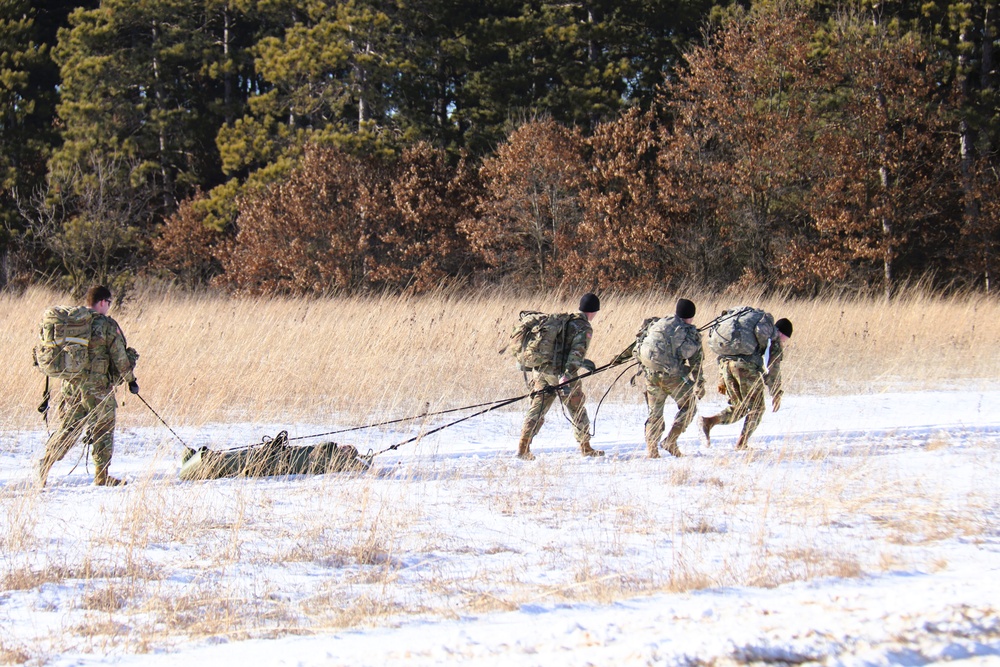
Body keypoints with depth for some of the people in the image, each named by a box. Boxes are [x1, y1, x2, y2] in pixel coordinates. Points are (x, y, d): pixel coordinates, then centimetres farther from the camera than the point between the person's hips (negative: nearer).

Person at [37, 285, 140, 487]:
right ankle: (102, 476, 9)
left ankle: (47, 460, -4)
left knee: (68, 427, 13)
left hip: (70, 383, 5)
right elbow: (119, 357, -6)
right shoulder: (107, 325, -9)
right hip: (97, 385, -5)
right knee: (103, 429, 6)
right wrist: (130, 379, 6)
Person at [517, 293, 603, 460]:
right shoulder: (585, 328, -5)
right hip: (560, 373, -6)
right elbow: (577, 352, -18)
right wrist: (567, 375, -27)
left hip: (541, 370, 6)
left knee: (537, 409, 6)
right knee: (577, 411, 10)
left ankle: (523, 447, -5)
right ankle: (586, 448, 20)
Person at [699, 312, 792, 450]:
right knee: (756, 408, 11)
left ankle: (709, 422, -3)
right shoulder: (775, 338, 14)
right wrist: (776, 394, 7)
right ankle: (741, 444, 1)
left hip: (726, 362, 6)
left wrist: (722, 380, 29)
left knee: (739, 408, 18)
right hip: (747, 366, -6)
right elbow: (773, 366, 4)